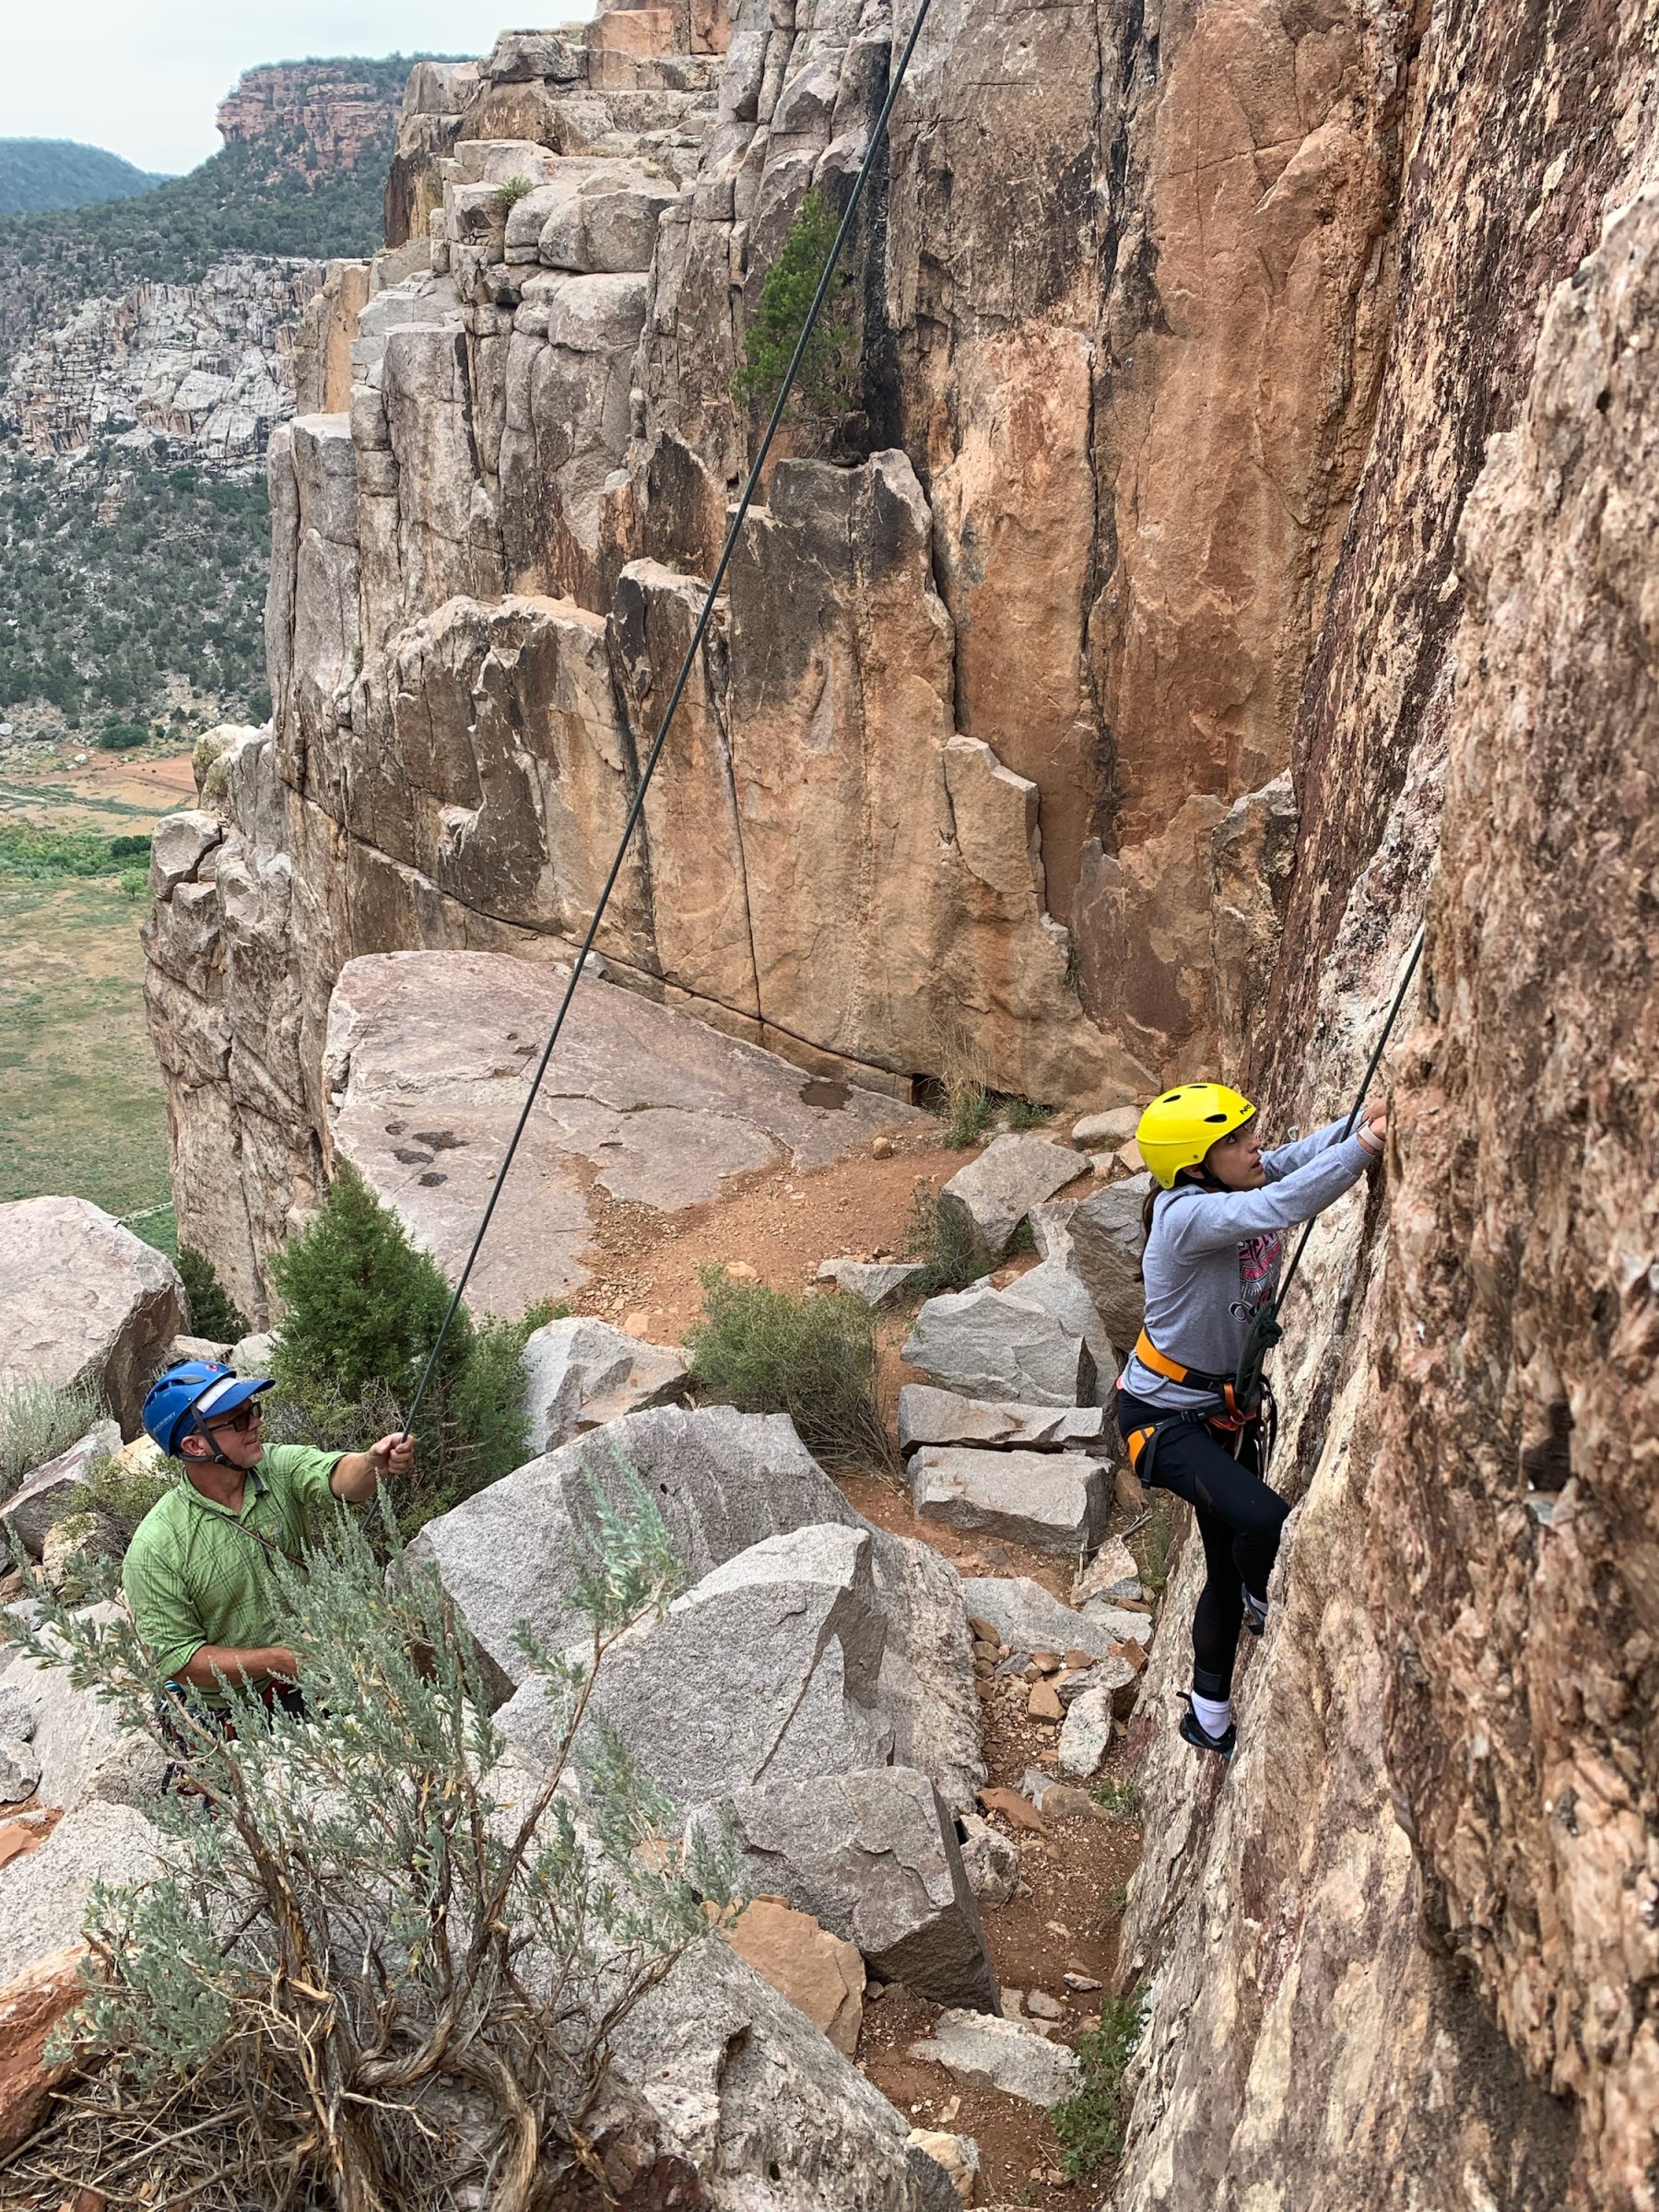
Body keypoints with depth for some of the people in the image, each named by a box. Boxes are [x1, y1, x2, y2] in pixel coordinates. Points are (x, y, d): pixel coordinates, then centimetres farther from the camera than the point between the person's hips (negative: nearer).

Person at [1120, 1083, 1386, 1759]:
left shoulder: (1238, 1186, -7)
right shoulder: (1187, 1216, -29)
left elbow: (1306, 1153, -12)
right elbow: (1277, 1208, -44)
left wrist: (1372, 1116, -31)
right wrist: (1363, 1147, -49)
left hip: (1228, 1411, 8)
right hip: (1164, 1418, -8)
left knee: (1231, 1571, 17)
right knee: (1266, 1522, -30)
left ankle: (1209, 1716, 37)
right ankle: (1268, 1614, 6)